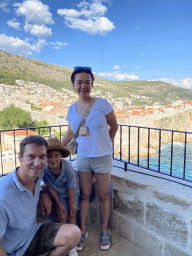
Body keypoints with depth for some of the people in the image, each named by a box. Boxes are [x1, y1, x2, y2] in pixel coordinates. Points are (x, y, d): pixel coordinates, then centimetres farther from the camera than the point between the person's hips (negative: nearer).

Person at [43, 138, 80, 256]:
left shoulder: (68, 169, -37)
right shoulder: (44, 169, -30)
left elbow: (71, 189, -22)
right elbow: (51, 188, -14)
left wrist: (71, 204, -8)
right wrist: (59, 204, -5)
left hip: (72, 192, -1)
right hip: (58, 193, 2)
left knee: (72, 215, 1)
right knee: (62, 215, -1)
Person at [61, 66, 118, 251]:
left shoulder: (102, 104, -10)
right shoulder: (72, 109, 1)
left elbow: (114, 126, 2)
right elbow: (70, 134, 12)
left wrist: (104, 145, 8)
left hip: (102, 158, -2)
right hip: (82, 158, 3)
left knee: (103, 196, 10)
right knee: (84, 195, 11)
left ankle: (105, 231, 30)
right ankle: (82, 231, 29)